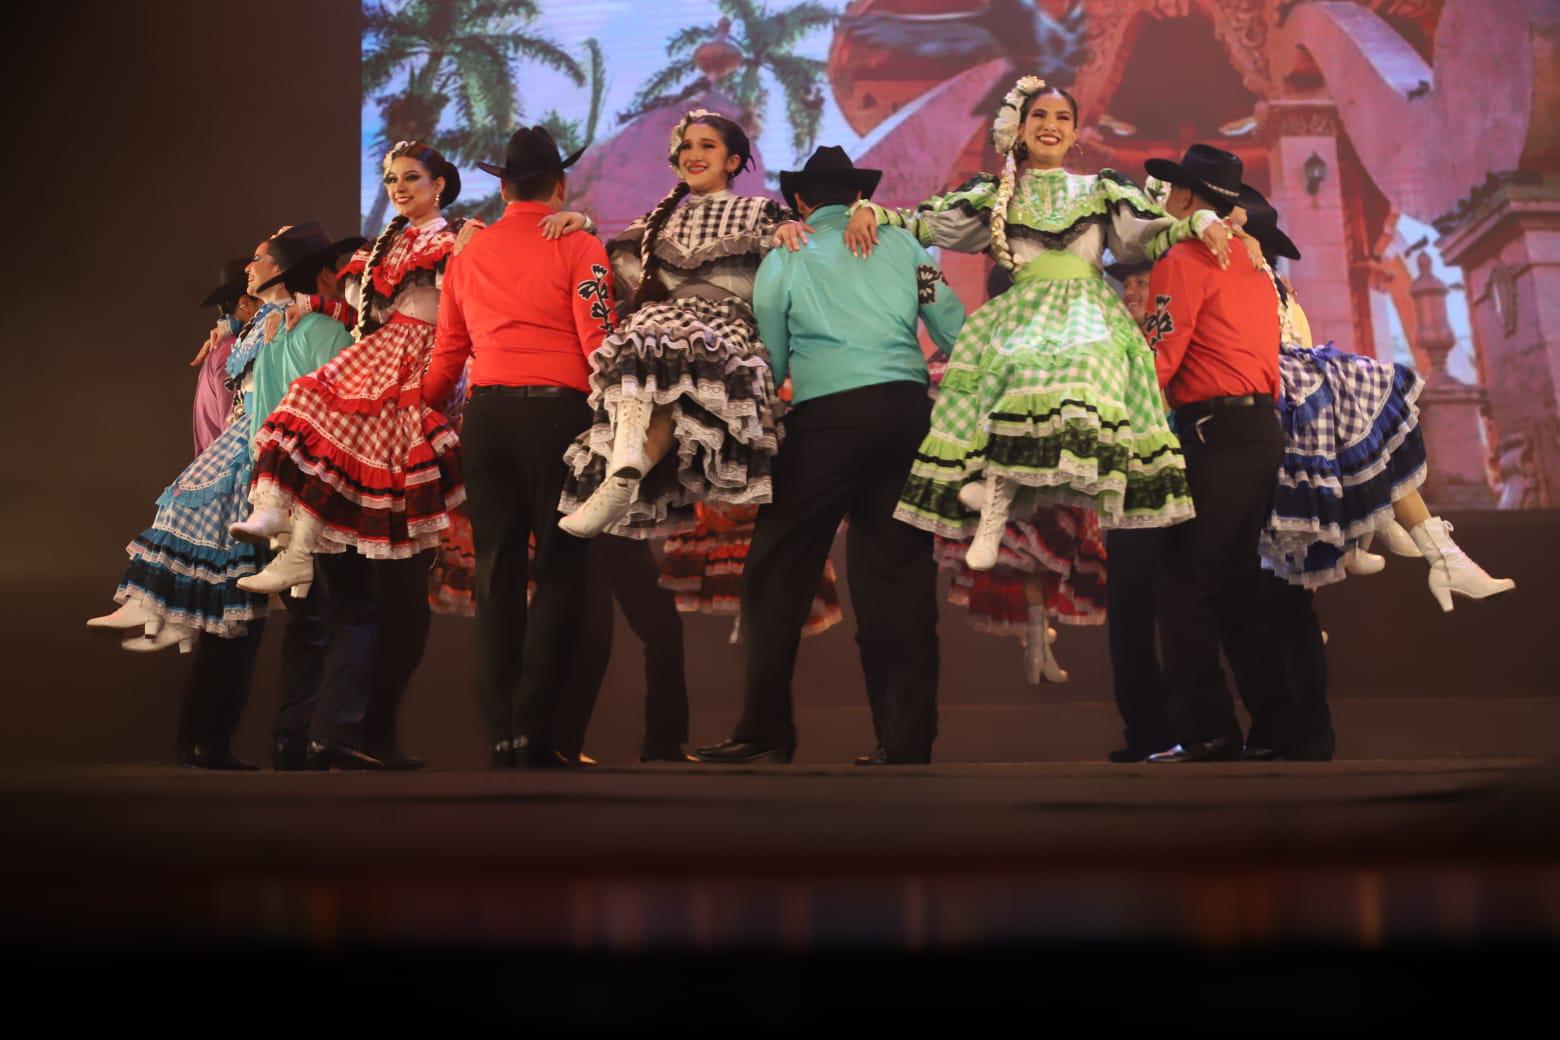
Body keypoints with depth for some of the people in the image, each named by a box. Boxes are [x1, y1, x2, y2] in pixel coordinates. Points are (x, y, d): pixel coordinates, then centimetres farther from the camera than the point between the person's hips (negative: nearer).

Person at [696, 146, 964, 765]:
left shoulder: (783, 258, 9)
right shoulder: (902, 244, 15)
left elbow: (769, 362, 8)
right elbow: (954, 329, 11)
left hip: (828, 414, -3)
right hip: (908, 406, 4)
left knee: (778, 568, 3)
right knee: (899, 570, 7)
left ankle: (765, 732, 1)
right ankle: (907, 740, 9)